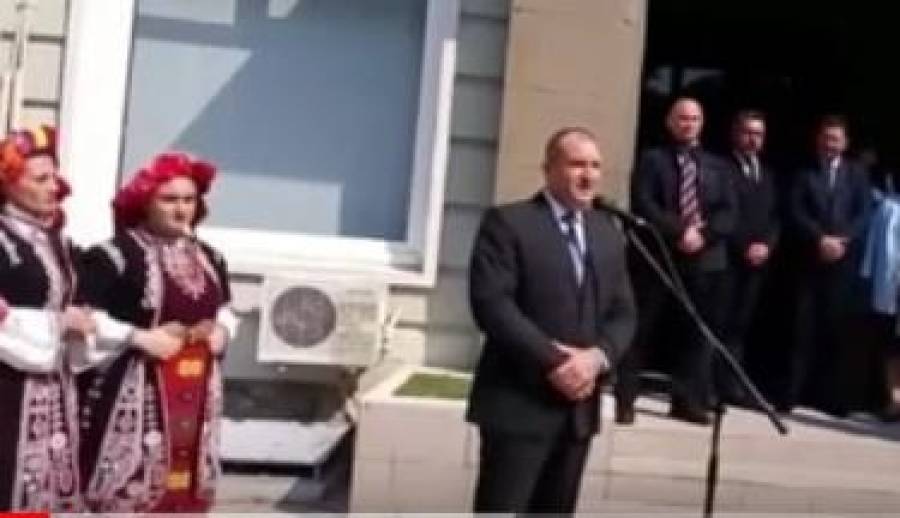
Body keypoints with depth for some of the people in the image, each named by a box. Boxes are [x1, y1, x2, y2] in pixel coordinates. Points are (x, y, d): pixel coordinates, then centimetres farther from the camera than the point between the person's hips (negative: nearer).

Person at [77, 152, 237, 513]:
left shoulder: (209, 259, 12)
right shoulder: (115, 254, -10)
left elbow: (226, 309, 26)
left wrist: (222, 329, 4)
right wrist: (140, 338, -20)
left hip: (196, 395, 7)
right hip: (133, 394, -7)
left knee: (187, 490, 12)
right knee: (128, 489, -6)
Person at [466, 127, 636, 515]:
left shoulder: (608, 233, 15)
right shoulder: (507, 222, -5)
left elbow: (623, 312, 11)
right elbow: (491, 303, -15)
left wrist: (598, 356, -10)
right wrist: (552, 362, -19)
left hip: (579, 405, 6)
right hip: (519, 401, -6)